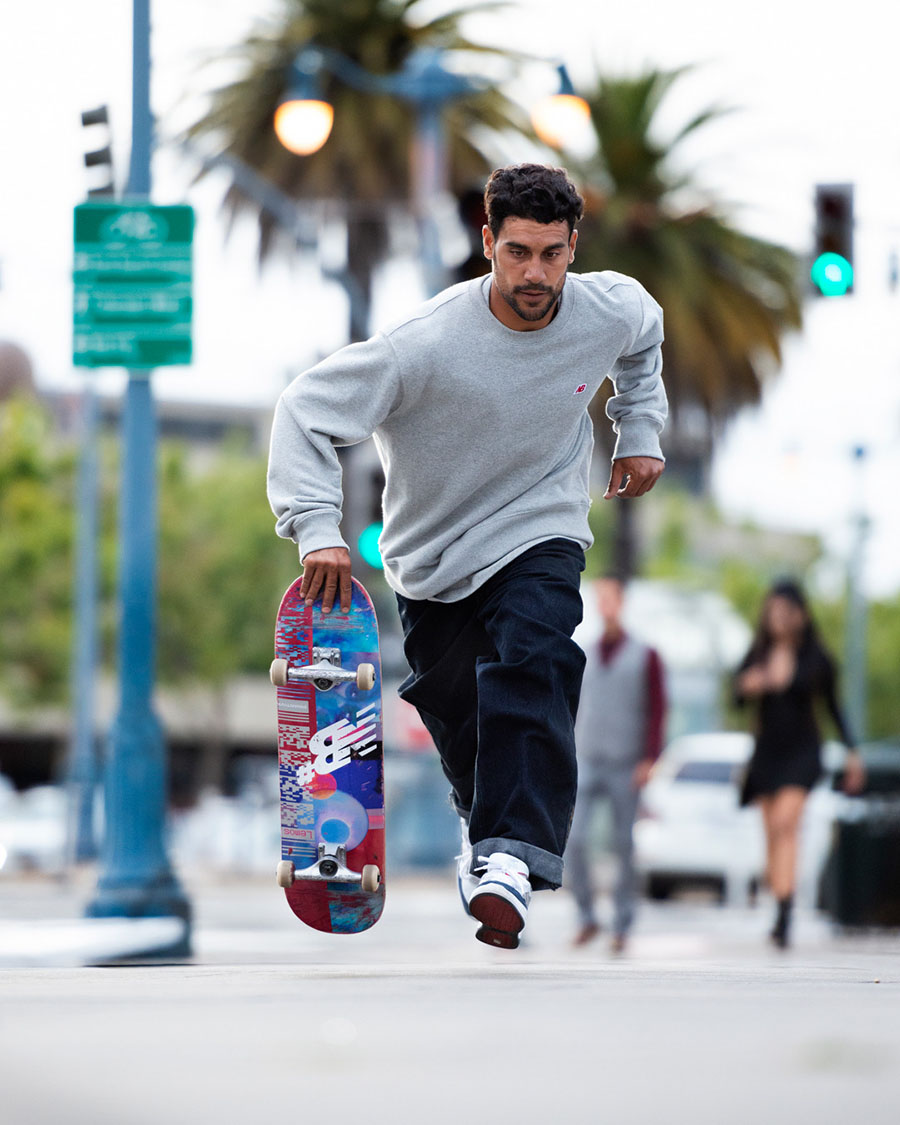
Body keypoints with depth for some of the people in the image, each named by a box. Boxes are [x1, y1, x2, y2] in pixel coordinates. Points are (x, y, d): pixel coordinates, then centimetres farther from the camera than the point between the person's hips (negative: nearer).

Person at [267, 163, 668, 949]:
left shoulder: (611, 312, -15)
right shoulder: (432, 343, -28)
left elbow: (644, 338, 14)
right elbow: (308, 408, -25)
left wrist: (640, 432, 16)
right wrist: (317, 528, -33)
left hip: (541, 536, 0)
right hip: (432, 552, 0)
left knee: (532, 664, -26)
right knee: (454, 704, 10)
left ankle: (510, 854, -35)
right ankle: (483, 819, 43)